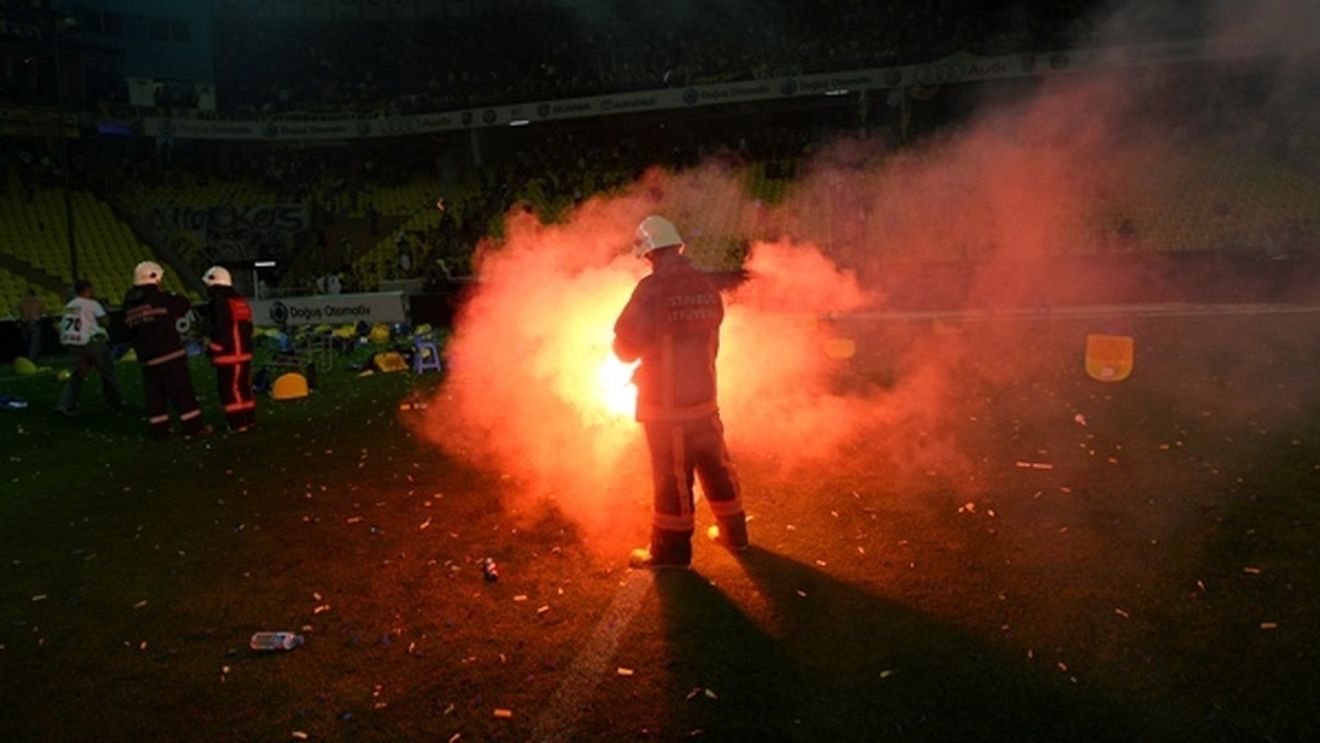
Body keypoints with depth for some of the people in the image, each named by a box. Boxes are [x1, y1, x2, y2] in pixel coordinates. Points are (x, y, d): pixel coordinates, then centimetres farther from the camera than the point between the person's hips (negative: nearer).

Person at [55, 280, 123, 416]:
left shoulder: (69, 306, 14)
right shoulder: (92, 304, -5)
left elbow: (62, 327, 15)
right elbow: (105, 321, -14)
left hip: (75, 346, 6)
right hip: (93, 343, -6)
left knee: (78, 375, 12)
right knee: (107, 373, 7)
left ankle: (65, 404, -1)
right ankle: (116, 403, 15)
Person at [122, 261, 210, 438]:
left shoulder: (129, 304, 9)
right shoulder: (160, 297, -10)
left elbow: (129, 327, 14)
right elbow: (184, 306, 0)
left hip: (146, 359, 6)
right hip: (170, 354, -6)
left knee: (154, 393, 10)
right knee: (182, 391, 0)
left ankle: (160, 429, 11)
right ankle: (192, 424, 2)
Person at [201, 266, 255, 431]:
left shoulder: (219, 301, -14)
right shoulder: (240, 300, 13)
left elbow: (222, 330, -20)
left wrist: (212, 349, -11)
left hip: (228, 354, -9)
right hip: (244, 352, 9)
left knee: (229, 390, -4)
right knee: (243, 386, 16)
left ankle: (237, 423, -4)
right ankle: (249, 418, 21)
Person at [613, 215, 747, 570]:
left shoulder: (652, 289, -18)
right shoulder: (706, 287, 1)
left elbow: (626, 343, -14)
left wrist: (627, 348, 11)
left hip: (666, 404, -6)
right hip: (704, 396, 6)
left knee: (671, 476, 6)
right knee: (715, 465, 19)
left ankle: (671, 550, 19)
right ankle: (734, 533, 33)